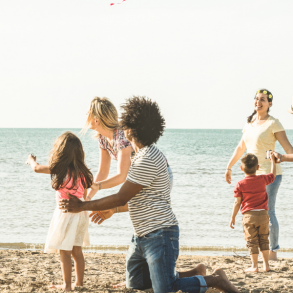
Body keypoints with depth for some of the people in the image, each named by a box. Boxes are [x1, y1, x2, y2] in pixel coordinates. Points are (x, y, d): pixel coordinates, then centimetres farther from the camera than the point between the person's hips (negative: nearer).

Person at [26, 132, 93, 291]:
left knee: (64, 252, 1)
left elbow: (36, 168, -2)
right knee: (77, 251, 16)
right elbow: (84, 196, 9)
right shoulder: (81, 171, 2)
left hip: (66, 214, -7)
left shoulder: (60, 169, -14)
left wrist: (31, 160, 20)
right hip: (80, 214, 7)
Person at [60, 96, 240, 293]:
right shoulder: (145, 155, 13)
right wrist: (114, 209, 23)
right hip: (142, 236, 10)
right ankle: (192, 275, 21)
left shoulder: (148, 160, -21)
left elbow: (121, 198, -19)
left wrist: (82, 207, -13)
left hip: (159, 234, -10)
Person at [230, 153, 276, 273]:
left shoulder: (240, 184, -6)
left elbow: (237, 203, -5)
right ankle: (266, 265, 14)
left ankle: (254, 266, 2)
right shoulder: (263, 179, 0)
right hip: (263, 215, 3)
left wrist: (233, 217, 4)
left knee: (252, 241, 2)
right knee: (264, 240, 13)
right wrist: (273, 161, 34)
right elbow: (273, 175, 22)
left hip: (249, 216, -3)